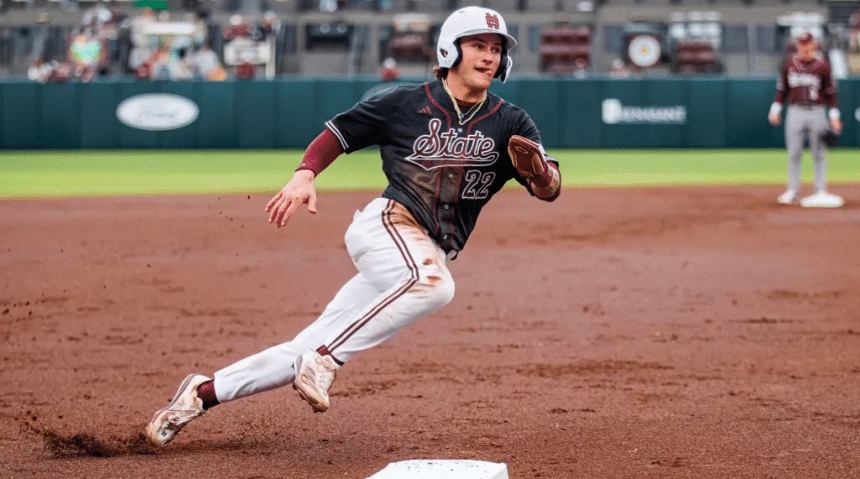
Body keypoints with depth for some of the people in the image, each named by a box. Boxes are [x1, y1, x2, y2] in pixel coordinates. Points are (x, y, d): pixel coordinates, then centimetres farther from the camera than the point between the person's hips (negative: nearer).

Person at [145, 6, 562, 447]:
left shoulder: (511, 124, 7)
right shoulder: (405, 103, 3)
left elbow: (550, 190, -3)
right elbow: (337, 133, 12)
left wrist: (537, 169, -26)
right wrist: (305, 174, -8)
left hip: (427, 255, 3)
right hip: (385, 224, -3)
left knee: (310, 354, 0)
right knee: (432, 283, -39)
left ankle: (203, 392, 13)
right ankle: (323, 358, -33)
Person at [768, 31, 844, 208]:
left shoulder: (822, 66, 0)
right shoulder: (790, 65, 7)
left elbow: (830, 93, 3)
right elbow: (782, 90, 13)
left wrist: (834, 116, -2)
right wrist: (775, 109, 4)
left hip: (817, 112, -2)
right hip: (795, 112, 2)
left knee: (818, 154, 0)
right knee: (794, 154, 2)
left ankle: (821, 191, 3)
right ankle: (793, 191, 8)